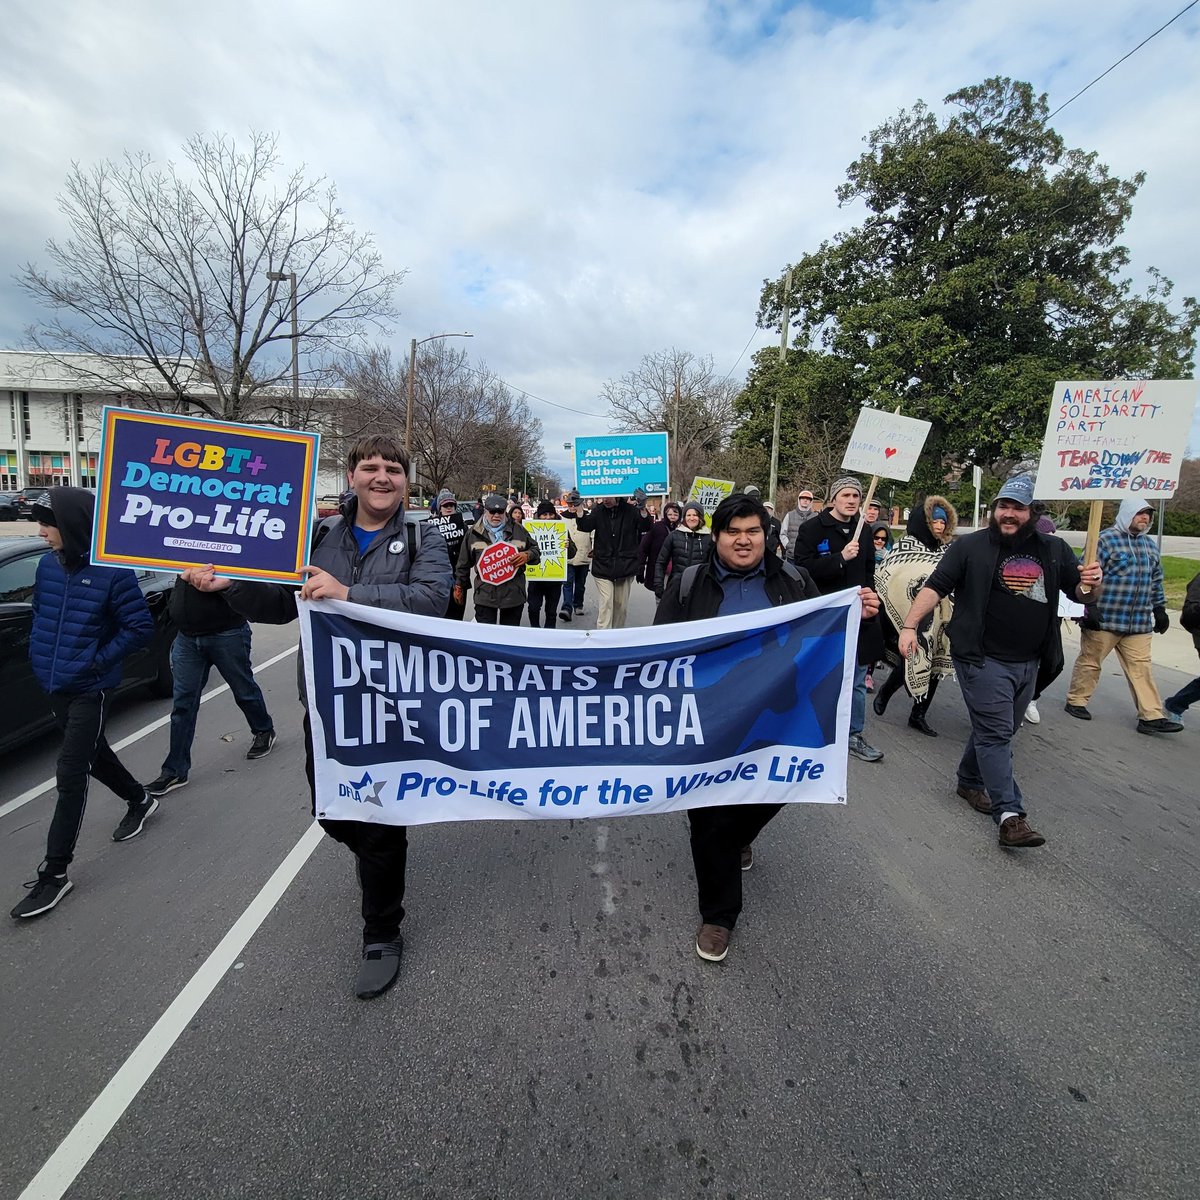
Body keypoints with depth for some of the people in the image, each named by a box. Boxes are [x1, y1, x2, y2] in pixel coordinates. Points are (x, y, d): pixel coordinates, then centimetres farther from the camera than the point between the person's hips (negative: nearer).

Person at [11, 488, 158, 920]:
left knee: (70, 774, -5)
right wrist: (39, 654, 6)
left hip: (90, 689, -7)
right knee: (93, 755, 22)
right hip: (55, 686, 7)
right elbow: (40, 614, 16)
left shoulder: (112, 571, -18)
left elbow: (140, 628, -15)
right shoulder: (47, 565, 1)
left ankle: (54, 872, 6)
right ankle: (140, 801, 46)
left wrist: (96, 660, -16)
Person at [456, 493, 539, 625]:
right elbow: (464, 563, 13)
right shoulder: (474, 532, 6)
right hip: (485, 594, -1)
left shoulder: (518, 529, 7)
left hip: (513, 593, 1)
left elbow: (535, 550, 15)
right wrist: (459, 586, 16)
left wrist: (527, 555, -7)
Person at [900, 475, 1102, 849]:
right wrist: (909, 625, -18)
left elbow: (1081, 592, 15)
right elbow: (935, 587, -8)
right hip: (983, 660, -5)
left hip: (1029, 663, 5)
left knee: (995, 731, 17)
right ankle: (1010, 815, -6)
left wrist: (1092, 583, -10)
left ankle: (970, 781, 37)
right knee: (996, 733, -7)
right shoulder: (971, 547, -4)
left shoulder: (1054, 550, 9)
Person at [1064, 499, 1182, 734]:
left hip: (1139, 623, 7)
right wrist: (1090, 606, -18)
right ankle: (1076, 701, 19)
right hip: (1104, 618, -7)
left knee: (1141, 667, 6)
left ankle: (1151, 716, 7)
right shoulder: (1105, 540, -9)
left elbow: (1156, 580, 23)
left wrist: (1159, 609, 21)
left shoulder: (1149, 544, 16)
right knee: (1090, 661, 5)